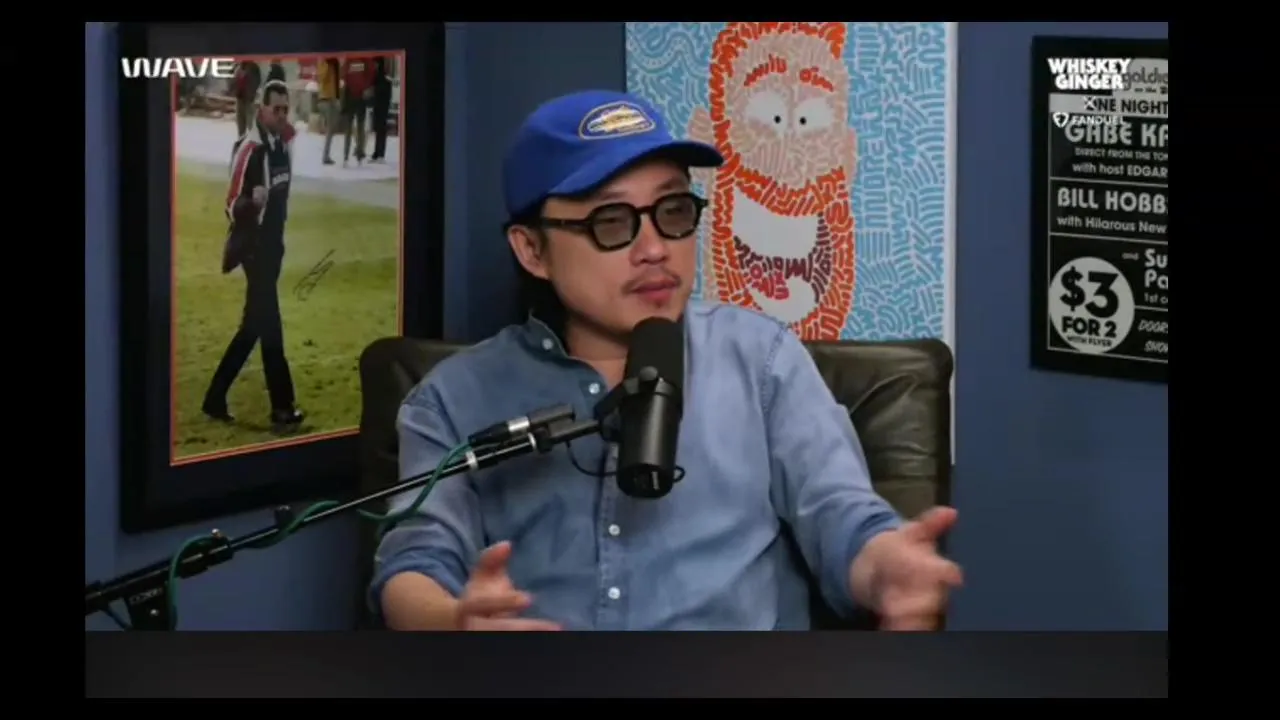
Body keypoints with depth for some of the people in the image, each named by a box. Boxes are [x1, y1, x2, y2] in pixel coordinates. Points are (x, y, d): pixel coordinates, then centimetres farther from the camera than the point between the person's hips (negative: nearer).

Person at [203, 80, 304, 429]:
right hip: (254, 246, -9)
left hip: (273, 243, 9)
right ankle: (282, 408, -1)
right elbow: (233, 206, -21)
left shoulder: (284, 141, 7)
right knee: (270, 326, -6)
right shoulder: (249, 148, -18)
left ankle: (215, 398, 19)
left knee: (253, 326, 12)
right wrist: (253, 201, -37)